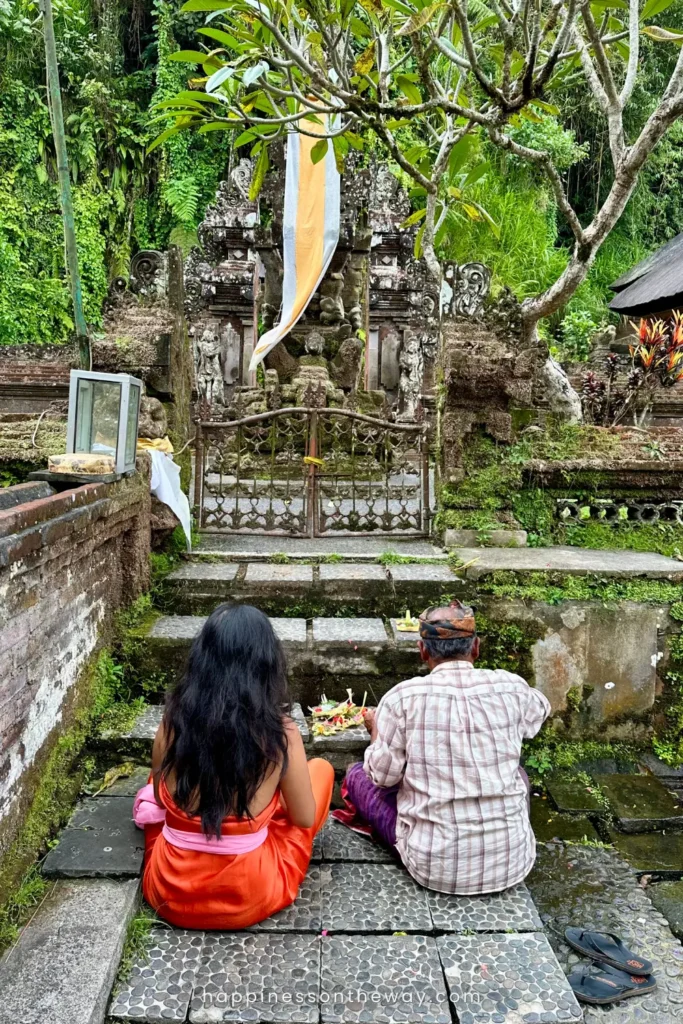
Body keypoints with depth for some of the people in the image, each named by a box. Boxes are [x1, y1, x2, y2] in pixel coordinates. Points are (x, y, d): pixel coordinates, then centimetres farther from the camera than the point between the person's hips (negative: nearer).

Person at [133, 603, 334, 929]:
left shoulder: (172, 721, -12)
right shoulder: (281, 733, -20)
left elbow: (159, 796, 6)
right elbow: (304, 818, -5)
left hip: (168, 891, 3)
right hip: (249, 897, -3)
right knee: (321, 769, 13)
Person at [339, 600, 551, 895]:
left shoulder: (402, 697, -14)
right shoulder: (511, 687, -7)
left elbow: (383, 775, -5)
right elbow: (540, 711, 17)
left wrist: (376, 730, 14)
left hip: (435, 866, -2)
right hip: (512, 861, 3)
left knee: (357, 775, 17)